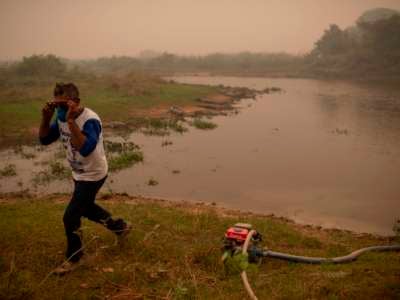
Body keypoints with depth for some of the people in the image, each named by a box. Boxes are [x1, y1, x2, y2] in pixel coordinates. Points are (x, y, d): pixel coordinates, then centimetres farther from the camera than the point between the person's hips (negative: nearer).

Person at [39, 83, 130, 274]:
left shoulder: (90, 120, -30)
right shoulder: (61, 117, -5)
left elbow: (85, 149, -44)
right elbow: (44, 139, 0)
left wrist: (71, 121, -45)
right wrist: (46, 118, -17)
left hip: (93, 175, -9)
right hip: (79, 174, 9)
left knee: (70, 217, -3)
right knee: (86, 208, 26)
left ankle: (73, 257, 20)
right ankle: (120, 227, 45)